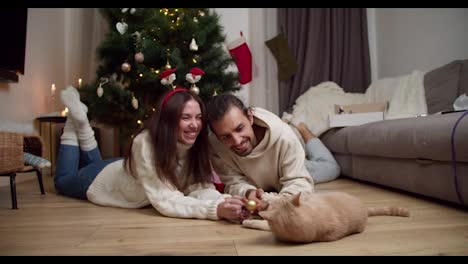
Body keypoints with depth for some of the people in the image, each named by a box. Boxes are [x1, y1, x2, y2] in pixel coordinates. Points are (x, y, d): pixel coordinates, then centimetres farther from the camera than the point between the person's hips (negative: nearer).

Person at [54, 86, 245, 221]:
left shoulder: (196, 145, -27)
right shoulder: (146, 144, -43)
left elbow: (201, 187, -31)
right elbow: (165, 201, -47)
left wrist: (224, 202, -53)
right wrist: (216, 210, -60)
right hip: (100, 179, -5)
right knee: (63, 181, 29)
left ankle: (81, 123, 38)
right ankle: (77, 118, 31)